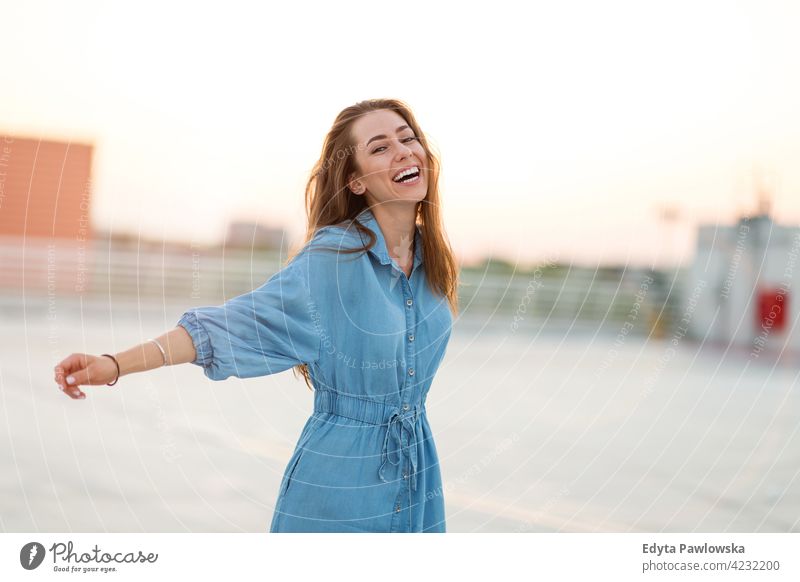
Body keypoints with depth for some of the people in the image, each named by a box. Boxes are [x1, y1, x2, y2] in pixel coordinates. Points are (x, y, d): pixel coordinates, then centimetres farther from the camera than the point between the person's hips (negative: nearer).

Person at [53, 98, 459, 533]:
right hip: (341, 480, -5)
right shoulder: (333, 256, -17)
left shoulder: (431, 256, 0)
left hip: (417, 472, 5)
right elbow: (235, 325, -21)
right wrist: (116, 364, -29)